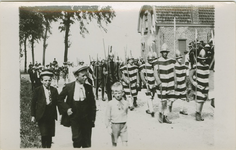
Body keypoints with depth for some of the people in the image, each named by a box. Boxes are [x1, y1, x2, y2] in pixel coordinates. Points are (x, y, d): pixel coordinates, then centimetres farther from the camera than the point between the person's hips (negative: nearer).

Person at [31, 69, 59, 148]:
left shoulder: (54, 90, 6)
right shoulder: (37, 90, -2)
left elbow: (57, 102, 7)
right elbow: (33, 103, 0)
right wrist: (33, 115, -4)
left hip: (51, 116, 3)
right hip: (42, 116, -3)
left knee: (50, 135, 8)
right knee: (44, 134, -8)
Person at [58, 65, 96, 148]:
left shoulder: (89, 87, 2)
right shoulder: (68, 87, -4)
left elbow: (92, 104, 8)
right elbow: (59, 99, 5)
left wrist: (92, 118, 5)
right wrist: (66, 109, -8)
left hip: (87, 118, 2)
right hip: (74, 117, -2)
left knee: (87, 142, 8)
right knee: (77, 138, -7)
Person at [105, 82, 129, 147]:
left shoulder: (126, 103, 4)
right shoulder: (110, 103, -4)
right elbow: (107, 116, -2)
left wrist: (125, 122, 10)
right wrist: (108, 127, -6)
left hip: (124, 125, 2)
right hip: (115, 125, -1)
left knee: (125, 143, -4)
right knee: (114, 143, 7)